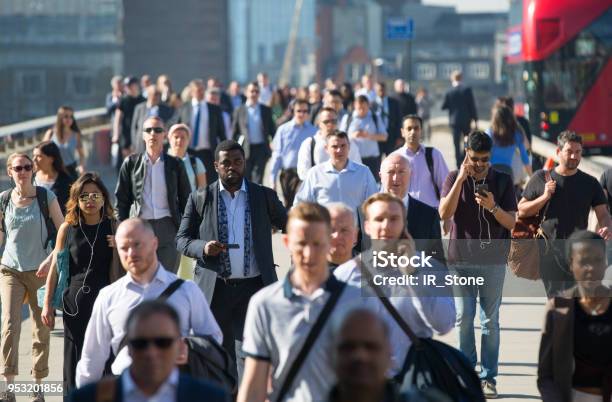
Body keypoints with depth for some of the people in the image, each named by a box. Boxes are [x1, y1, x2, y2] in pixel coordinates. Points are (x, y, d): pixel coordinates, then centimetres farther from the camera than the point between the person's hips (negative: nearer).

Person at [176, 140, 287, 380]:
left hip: (254, 288, -1)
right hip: (215, 289, 1)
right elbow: (182, 239, 6)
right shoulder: (200, 199, 5)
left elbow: (289, 226, 16)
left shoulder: (264, 196, 7)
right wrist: (203, 248, -13)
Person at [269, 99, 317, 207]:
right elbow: (277, 154, 5)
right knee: (288, 205, 11)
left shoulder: (313, 131, -1)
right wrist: (273, 177, 2)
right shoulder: (283, 130, 3)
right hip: (287, 173, 2)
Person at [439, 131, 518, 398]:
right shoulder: (454, 179, 3)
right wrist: (461, 179, -17)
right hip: (461, 260, 0)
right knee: (463, 319, 3)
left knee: (490, 321, 2)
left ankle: (488, 377, 6)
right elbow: (444, 213, -12)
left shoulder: (502, 181, 3)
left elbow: (511, 223, 0)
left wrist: (492, 207, -19)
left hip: (493, 260, 0)